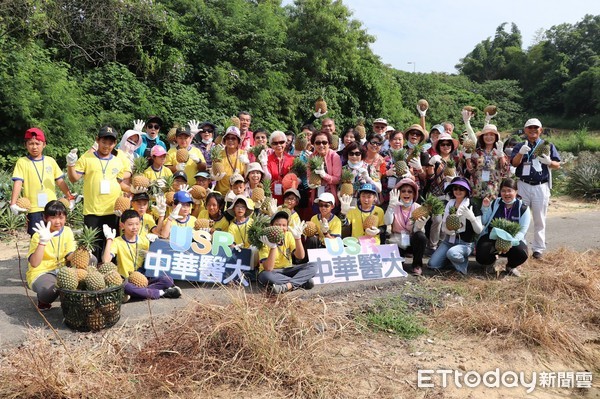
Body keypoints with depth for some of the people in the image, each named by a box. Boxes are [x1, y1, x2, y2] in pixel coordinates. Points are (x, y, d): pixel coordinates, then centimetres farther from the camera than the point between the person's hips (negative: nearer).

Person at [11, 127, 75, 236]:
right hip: (33, 208, -2)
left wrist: (70, 197, 8)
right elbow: (18, 183, -9)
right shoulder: (22, 162, 0)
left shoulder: (50, 161, 8)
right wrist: (13, 204, -19)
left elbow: (60, 181, 12)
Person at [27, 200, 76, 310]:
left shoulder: (67, 231, 0)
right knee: (48, 291, -40)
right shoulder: (38, 236, -14)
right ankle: (43, 299, 2)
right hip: (41, 272, -5)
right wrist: (43, 242, -37)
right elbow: (34, 264, -27)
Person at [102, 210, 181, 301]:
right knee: (123, 286, -40)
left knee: (168, 280, -21)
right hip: (127, 280, -3)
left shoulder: (144, 240, 8)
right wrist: (109, 239, -17)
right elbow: (106, 260, -19)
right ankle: (160, 293, -24)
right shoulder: (117, 242, -3)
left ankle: (133, 294, -21)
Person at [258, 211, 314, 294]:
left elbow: (300, 256, -11)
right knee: (266, 275, -40)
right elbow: (268, 268, -26)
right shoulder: (266, 240, -17)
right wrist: (273, 247, -37)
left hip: (287, 270, 4)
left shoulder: (289, 235, -3)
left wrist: (297, 238, -24)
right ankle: (302, 282, -28)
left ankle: (287, 286, -30)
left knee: (312, 267, -16)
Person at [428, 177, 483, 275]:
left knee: (452, 253, -37)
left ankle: (463, 261, -4)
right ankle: (450, 259, 13)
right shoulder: (449, 204, 7)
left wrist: (472, 218, -26)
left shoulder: (473, 207, -6)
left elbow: (479, 231, -9)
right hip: (449, 241, 4)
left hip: (466, 243, -4)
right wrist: (447, 229, -12)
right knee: (432, 264, -14)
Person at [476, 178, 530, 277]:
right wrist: (485, 208, -10)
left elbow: (522, 230, -7)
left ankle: (510, 266, 4)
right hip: (491, 237, 1)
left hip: (512, 240, 0)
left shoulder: (523, 208, -1)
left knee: (521, 254, -33)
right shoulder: (494, 204, 5)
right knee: (482, 257, -27)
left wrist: (511, 242, -25)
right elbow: (484, 222, 6)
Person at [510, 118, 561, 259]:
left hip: (541, 187, 0)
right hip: (523, 185, 0)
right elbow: (514, 163, -6)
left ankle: (538, 248, 12)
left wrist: (549, 162, -17)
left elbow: (557, 165, 6)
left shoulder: (548, 146, 8)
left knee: (539, 220, 4)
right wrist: (521, 153, -25)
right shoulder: (519, 146, 9)